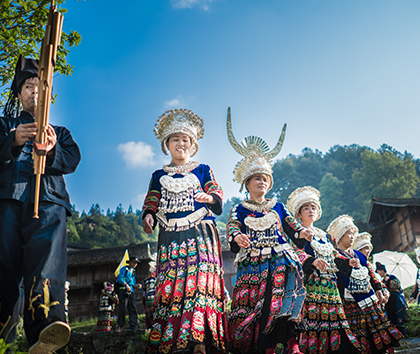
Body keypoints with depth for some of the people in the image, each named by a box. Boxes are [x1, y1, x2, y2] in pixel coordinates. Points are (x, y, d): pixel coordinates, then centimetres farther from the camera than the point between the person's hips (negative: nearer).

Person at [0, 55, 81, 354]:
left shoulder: (60, 132, 31)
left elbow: (72, 160, 11)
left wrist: (52, 151, -11)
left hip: (49, 199, -1)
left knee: (48, 252, -25)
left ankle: (45, 328, -45)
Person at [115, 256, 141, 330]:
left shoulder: (134, 272, 27)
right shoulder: (124, 269, 9)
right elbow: (120, 278, -6)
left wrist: (137, 286, 4)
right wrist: (126, 285, -19)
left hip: (131, 291, 6)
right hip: (123, 290, -6)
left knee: (133, 308, -4)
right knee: (122, 308, -8)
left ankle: (132, 326, -6)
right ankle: (120, 326, -5)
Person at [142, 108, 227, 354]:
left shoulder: (202, 170, 16)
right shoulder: (159, 176, 22)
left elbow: (217, 192, 6)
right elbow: (152, 201, 14)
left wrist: (210, 198, -18)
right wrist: (149, 216, -8)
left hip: (200, 234, -2)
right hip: (171, 237, 2)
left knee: (200, 280, -16)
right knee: (170, 284, -6)